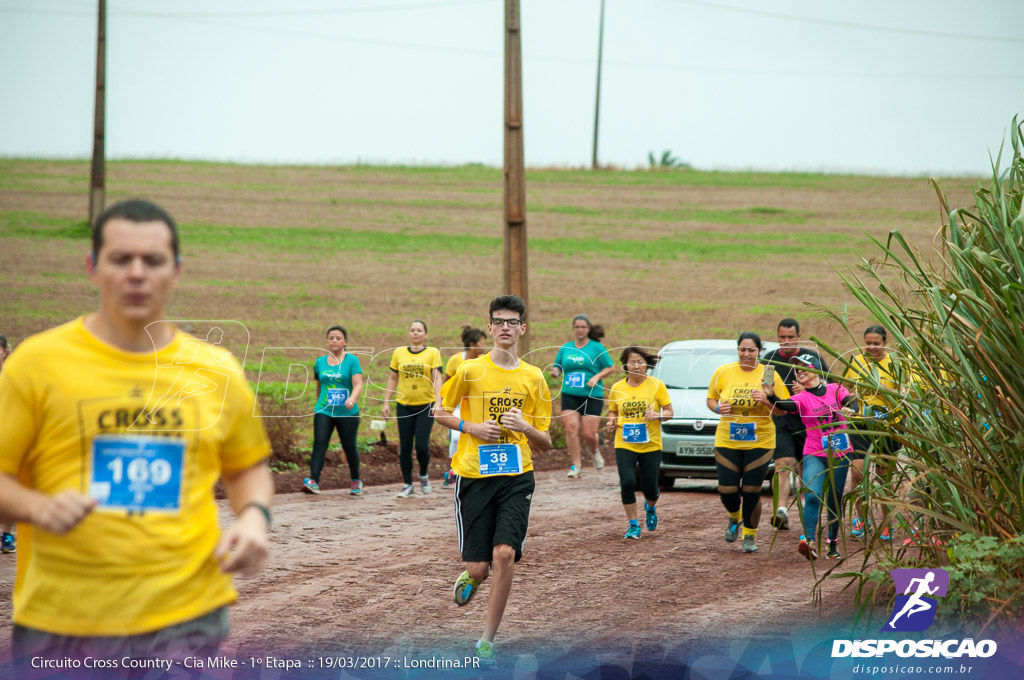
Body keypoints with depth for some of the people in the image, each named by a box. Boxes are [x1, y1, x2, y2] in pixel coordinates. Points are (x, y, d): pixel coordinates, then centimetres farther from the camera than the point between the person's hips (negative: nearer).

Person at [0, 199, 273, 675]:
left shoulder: (216, 370, 9)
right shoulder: (38, 361, 0)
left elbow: (247, 466, 24)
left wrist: (254, 517, 4)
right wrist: (39, 507, -17)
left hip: (185, 619, 2)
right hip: (60, 618, -1)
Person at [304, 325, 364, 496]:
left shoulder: (352, 360, -3)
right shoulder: (320, 362, 8)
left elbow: (358, 385, -13)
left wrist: (352, 399, -32)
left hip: (347, 412, -2)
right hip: (324, 411, 2)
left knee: (349, 447, 7)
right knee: (319, 444, -14)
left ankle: (355, 481, 28)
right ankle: (313, 481, -22)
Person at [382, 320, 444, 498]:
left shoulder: (433, 353, 1)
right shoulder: (399, 353, 7)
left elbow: (437, 378, -4)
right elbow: (392, 379, 13)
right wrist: (386, 402, 9)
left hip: (426, 405, -2)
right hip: (404, 406, 2)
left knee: (422, 445, -10)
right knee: (405, 447, 1)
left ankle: (424, 475, 18)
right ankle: (407, 484, 13)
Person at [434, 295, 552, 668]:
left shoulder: (534, 378, 6)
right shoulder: (470, 371, 1)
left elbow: (545, 444, 10)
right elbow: (440, 412, 12)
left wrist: (525, 427, -11)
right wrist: (472, 427, -5)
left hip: (516, 477, 1)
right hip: (474, 476, -1)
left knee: (505, 554, -17)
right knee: (479, 568, -3)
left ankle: (487, 641, -4)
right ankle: (470, 578, 38)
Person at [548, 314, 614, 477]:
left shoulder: (596, 347, 3)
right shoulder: (565, 348, 12)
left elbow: (610, 368, 5)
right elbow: (557, 367, 19)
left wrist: (596, 377, -11)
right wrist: (555, 372, -5)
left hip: (592, 396, -2)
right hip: (569, 395, 2)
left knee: (589, 434, -6)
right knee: (571, 428, -14)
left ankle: (594, 451, 30)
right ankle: (576, 465, -6)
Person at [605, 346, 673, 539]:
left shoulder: (656, 385, -2)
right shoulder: (617, 388, 3)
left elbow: (669, 411, 1)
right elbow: (612, 411, 18)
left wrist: (657, 416, -19)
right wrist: (611, 422, -4)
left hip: (651, 445, -1)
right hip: (624, 445, 1)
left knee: (650, 487, 3)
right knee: (627, 483, -14)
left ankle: (650, 507, 40)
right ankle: (633, 525, 2)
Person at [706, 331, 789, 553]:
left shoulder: (769, 375, -4)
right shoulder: (722, 372, 0)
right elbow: (711, 399, 13)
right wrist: (718, 408, -9)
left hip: (759, 442, -1)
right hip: (727, 441, 1)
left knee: (752, 491, -1)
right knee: (727, 490, -1)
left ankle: (750, 535, 18)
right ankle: (735, 517, 34)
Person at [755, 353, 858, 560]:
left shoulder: (836, 389, 3)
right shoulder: (802, 398, -3)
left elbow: (852, 403, -12)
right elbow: (784, 406, -23)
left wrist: (849, 409, -37)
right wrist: (770, 397, -44)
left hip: (840, 454, 2)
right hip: (814, 455, -2)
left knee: (835, 501, 9)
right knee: (813, 496, -22)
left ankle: (832, 543, 23)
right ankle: (809, 540, -33)